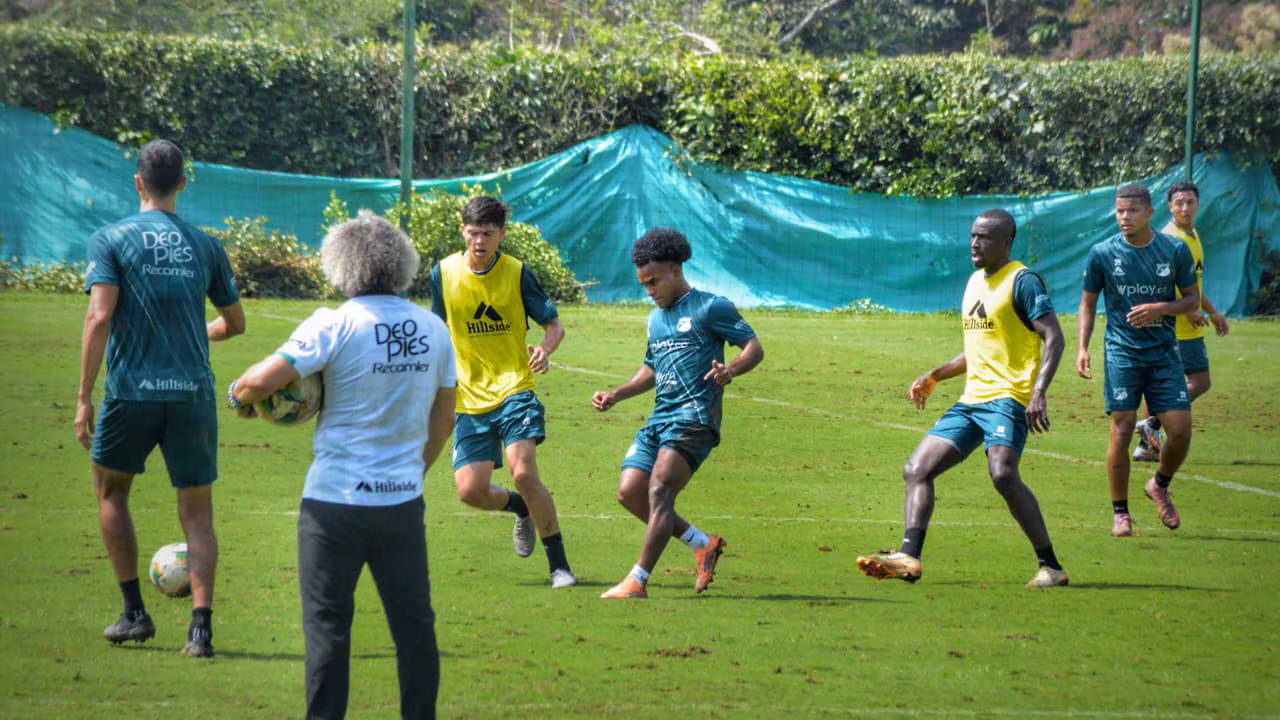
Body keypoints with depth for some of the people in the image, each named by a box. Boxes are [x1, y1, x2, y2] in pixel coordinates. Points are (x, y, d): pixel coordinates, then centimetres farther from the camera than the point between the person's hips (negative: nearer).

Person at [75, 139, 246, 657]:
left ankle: (134, 613, 17)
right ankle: (201, 625, -9)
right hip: (194, 393, 2)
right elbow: (235, 322, 16)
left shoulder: (111, 240, -2)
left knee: (111, 490, 20)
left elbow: (100, 316, -11)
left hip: (132, 391, -2)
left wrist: (84, 397, -10)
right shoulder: (206, 246, 8)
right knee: (197, 512, 6)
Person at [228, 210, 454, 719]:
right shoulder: (433, 329, 5)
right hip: (404, 501, 4)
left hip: (336, 500, -4)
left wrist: (240, 396, 4)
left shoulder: (334, 326, -12)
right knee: (413, 624, 10)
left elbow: (262, 380, -18)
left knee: (328, 623, 2)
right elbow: (443, 419, 15)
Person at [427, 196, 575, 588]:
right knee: (470, 490, -8)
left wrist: (544, 348, -19)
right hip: (470, 398, 3)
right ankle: (521, 509, 27)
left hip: (515, 390, -3)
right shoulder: (444, 273, 3)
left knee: (523, 472, -22)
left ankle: (559, 563, -9)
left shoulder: (517, 273, -3)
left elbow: (554, 324, 3)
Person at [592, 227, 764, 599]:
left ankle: (638, 581, -21)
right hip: (660, 416, 9)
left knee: (659, 490, -19)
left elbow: (755, 347, -4)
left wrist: (731, 369, -25)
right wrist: (615, 395, 20)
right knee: (630, 491, -3)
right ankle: (703, 544, 11)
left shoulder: (710, 307, -2)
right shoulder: (656, 319, 22)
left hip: (695, 415, -9)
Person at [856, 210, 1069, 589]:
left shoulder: (1022, 281, -6)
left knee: (1003, 474, -28)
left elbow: (1054, 338, -13)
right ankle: (909, 557, -11)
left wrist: (1039, 392, -25)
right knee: (917, 469, -2)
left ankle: (1051, 567, -20)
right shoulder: (975, 282, 20)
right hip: (971, 399, 9)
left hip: (1007, 397, -9)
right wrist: (935, 376, 23)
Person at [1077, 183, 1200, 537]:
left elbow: (1192, 299, 7)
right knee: (1121, 431, -9)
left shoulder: (1176, 250, 0)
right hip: (1122, 352, -1)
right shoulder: (1103, 253, -1)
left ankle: (1160, 485, 25)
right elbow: (1088, 302, 9)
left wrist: (1160, 308, -12)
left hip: (1164, 352, 1)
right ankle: (1120, 513, 5)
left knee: (1180, 431, -5)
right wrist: (1082, 347, -3)